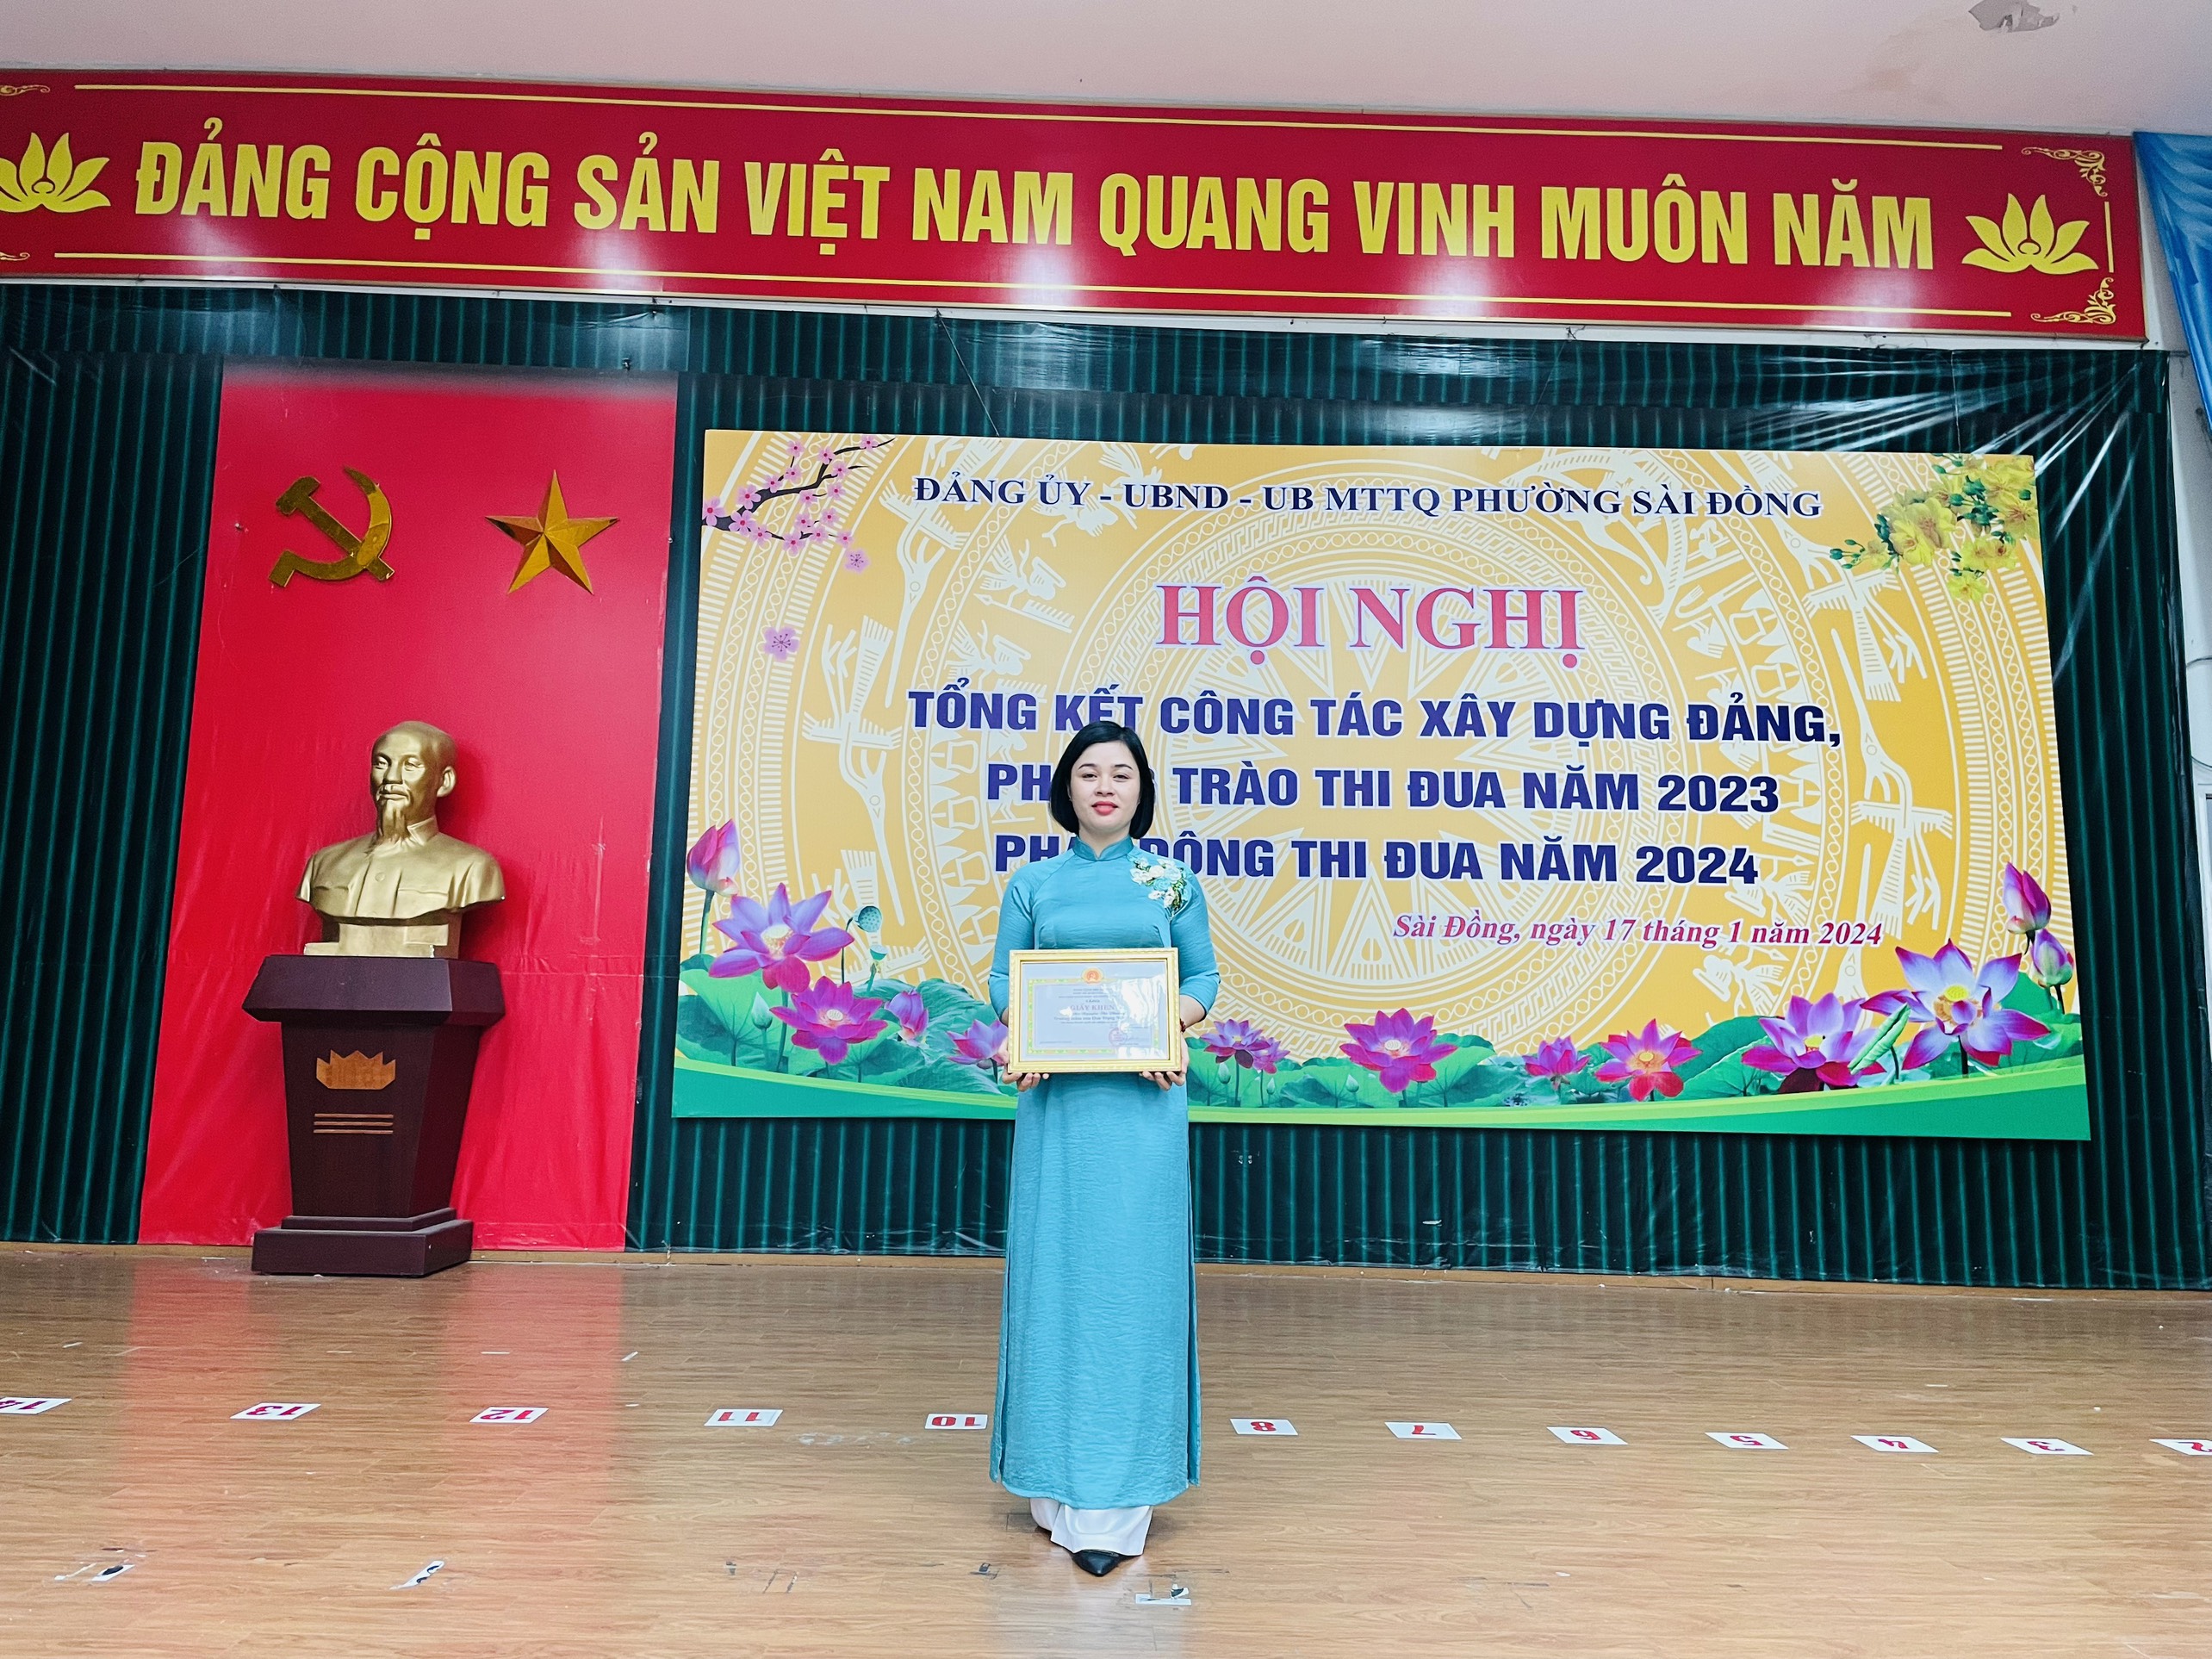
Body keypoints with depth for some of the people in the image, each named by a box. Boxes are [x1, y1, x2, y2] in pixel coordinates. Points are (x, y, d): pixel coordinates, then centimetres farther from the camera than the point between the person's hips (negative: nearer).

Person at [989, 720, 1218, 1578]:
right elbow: (1003, 977, 8)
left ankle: (1117, 1496, 4)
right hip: (1057, 1092, 1)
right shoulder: (1033, 884, 10)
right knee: (1055, 1266, 4)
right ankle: (1055, 1476, 19)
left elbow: (1203, 976, 8)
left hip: (1142, 1094, -1)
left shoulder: (1171, 880, 8)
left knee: (1131, 1269, -3)